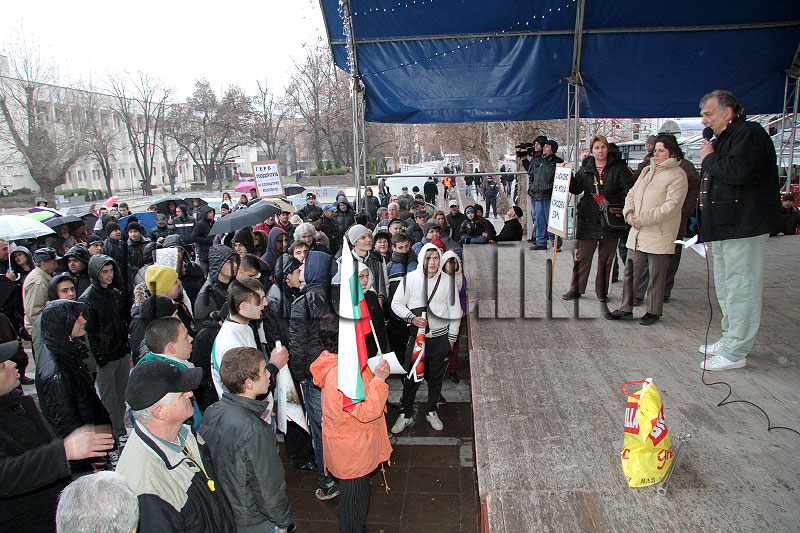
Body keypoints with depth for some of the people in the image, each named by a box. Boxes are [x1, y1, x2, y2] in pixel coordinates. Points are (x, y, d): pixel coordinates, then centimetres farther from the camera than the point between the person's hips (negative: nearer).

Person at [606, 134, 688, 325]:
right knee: (630, 272, 9)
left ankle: (654, 312, 17)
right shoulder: (648, 170, 15)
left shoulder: (677, 175, -8)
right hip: (637, 232, 7)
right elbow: (632, 193, 17)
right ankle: (626, 308, 19)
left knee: (656, 276, 4)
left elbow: (672, 205, -17)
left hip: (659, 235, -7)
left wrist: (645, 219, -19)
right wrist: (629, 212, -2)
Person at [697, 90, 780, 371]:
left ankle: (735, 353, -1)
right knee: (725, 289, 17)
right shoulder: (724, 139, 20)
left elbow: (739, 171, -27)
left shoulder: (750, 134, -10)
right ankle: (730, 339, 28)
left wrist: (709, 158, -11)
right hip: (724, 228, 11)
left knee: (740, 289, -6)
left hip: (743, 228, -11)